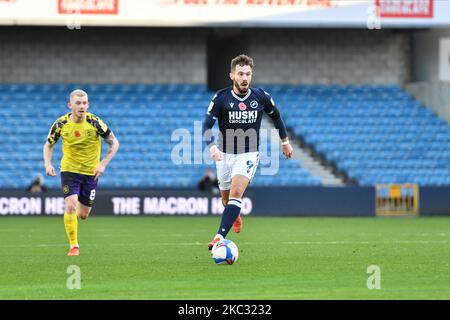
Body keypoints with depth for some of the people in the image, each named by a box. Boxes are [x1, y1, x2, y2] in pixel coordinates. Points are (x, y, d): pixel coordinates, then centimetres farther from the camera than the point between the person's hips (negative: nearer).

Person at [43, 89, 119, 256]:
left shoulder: (95, 122, -14)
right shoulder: (61, 124, -10)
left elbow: (114, 144, -4)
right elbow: (48, 145, 6)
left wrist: (103, 164, -14)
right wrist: (48, 164, -11)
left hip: (91, 172, 1)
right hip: (69, 170, -1)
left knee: (83, 214, 6)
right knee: (71, 205, -21)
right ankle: (73, 246, -12)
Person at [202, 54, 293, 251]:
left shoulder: (261, 97, -6)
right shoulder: (221, 98, -12)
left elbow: (276, 116, 14)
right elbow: (207, 125, -16)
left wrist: (285, 141, 22)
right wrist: (212, 146, -35)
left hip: (248, 155, -1)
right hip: (225, 154, 1)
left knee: (236, 192, -24)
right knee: (226, 200, 14)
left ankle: (220, 236, -34)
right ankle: (236, 216, 52)